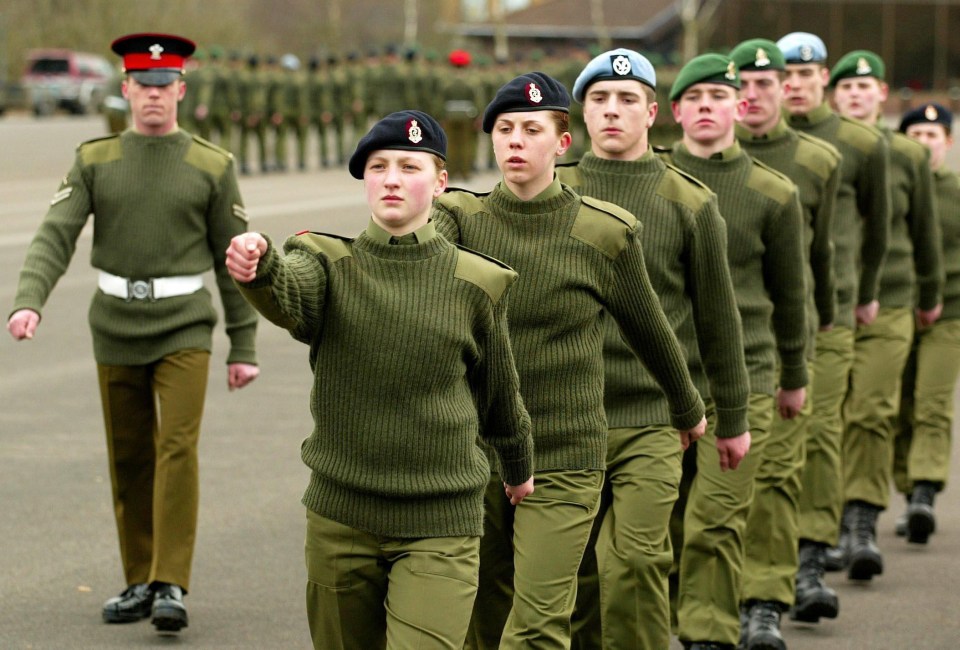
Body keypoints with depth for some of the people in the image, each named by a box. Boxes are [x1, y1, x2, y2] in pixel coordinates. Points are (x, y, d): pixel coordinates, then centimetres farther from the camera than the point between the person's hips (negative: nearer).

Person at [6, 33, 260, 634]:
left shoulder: (213, 167, -1)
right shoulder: (95, 161, 3)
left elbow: (234, 261, 3)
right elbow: (55, 236, -6)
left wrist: (244, 347, 1)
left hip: (183, 329, -2)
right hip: (116, 330, 2)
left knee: (178, 449, -14)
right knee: (129, 460, 9)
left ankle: (172, 586, -11)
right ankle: (140, 582, 20)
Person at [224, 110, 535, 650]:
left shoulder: (475, 285, -2)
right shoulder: (331, 265, -2)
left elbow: (500, 394, 12)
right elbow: (287, 293, -27)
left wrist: (518, 470, 25)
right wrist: (257, 266, -50)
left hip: (439, 527, -2)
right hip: (340, 519, 2)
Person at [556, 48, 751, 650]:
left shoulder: (689, 202, 2)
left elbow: (717, 315, 8)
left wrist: (732, 418, 11)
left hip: (654, 420, -2)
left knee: (635, 564, -13)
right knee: (578, 573, 5)